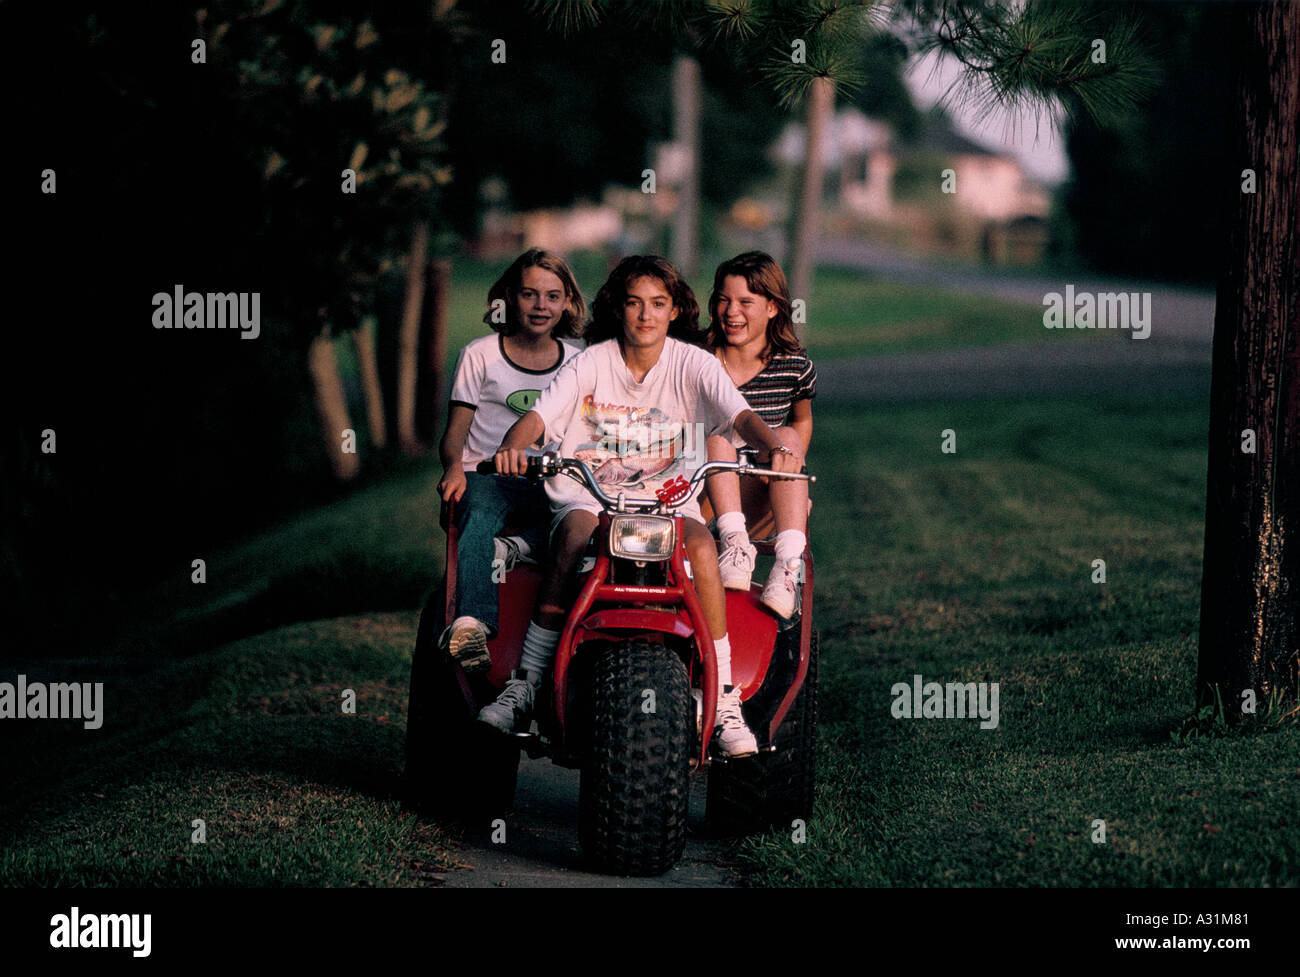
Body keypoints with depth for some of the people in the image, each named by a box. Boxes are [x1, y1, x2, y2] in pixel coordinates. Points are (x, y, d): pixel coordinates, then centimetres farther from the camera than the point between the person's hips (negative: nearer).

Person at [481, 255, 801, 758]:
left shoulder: (692, 363, 2)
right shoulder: (592, 362, 3)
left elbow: (741, 415, -13)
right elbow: (537, 416, -7)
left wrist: (776, 447, -35)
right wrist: (512, 446, -31)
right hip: (588, 497, 0)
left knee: (701, 548, -32)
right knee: (575, 539, -35)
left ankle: (724, 700, -24)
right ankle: (524, 684, -27)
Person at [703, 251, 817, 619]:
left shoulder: (796, 367, 3)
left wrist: (791, 475, 10)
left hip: (757, 500, 1)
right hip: (704, 500, -1)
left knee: (786, 437, -26)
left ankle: (789, 564, -40)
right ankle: (735, 543, -42)